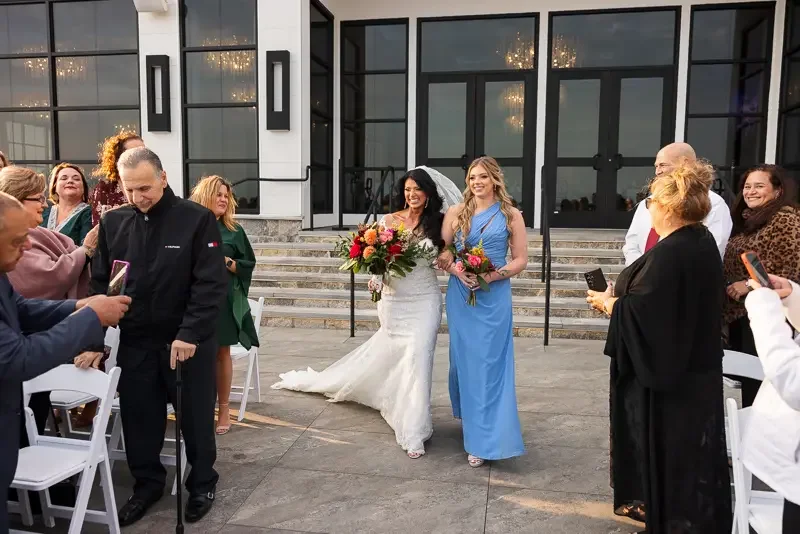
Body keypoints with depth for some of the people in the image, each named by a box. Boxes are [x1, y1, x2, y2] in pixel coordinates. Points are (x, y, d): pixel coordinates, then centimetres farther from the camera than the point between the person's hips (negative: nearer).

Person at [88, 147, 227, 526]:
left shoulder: (197, 219, -11)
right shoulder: (112, 223, 2)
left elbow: (211, 284, -14)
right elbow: (100, 283, 6)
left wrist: (189, 334, -20)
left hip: (189, 341, -3)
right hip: (134, 341, 4)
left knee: (195, 417, 11)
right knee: (137, 418, 14)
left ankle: (202, 484, 32)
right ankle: (147, 483, 36)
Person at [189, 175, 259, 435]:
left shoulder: (233, 230, 7)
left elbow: (249, 264, 7)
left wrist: (226, 261, -9)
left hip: (224, 299, 0)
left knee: (221, 353, 5)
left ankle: (223, 409, 15)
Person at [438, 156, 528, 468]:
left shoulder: (510, 215, 2)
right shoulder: (456, 213, 6)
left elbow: (521, 259, 1)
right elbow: (441, 253, 6)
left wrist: (493, 275, -14)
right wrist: (455, 269, -14)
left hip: (494, 296, -2)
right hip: (460, 295, 2)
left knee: (489, 363, -2)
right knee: (464, 359, 10)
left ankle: (484, 439, 7)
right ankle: (469, 417, 33)